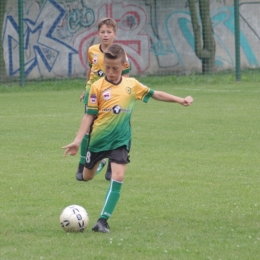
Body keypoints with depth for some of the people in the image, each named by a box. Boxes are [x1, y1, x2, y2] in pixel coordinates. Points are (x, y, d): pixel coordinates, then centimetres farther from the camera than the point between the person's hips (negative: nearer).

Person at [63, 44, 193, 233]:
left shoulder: (132, 85, 0)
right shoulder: (98, 87, -9)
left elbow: (155, 94, 12)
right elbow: (89, 115, -6)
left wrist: (180, 100, 8)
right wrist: (77, 141, -10)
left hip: (120, 140, 1)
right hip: (98, 138, -1)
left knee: (118, 177, -16)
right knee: (87, 177, 14)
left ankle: (103, 220, -11)